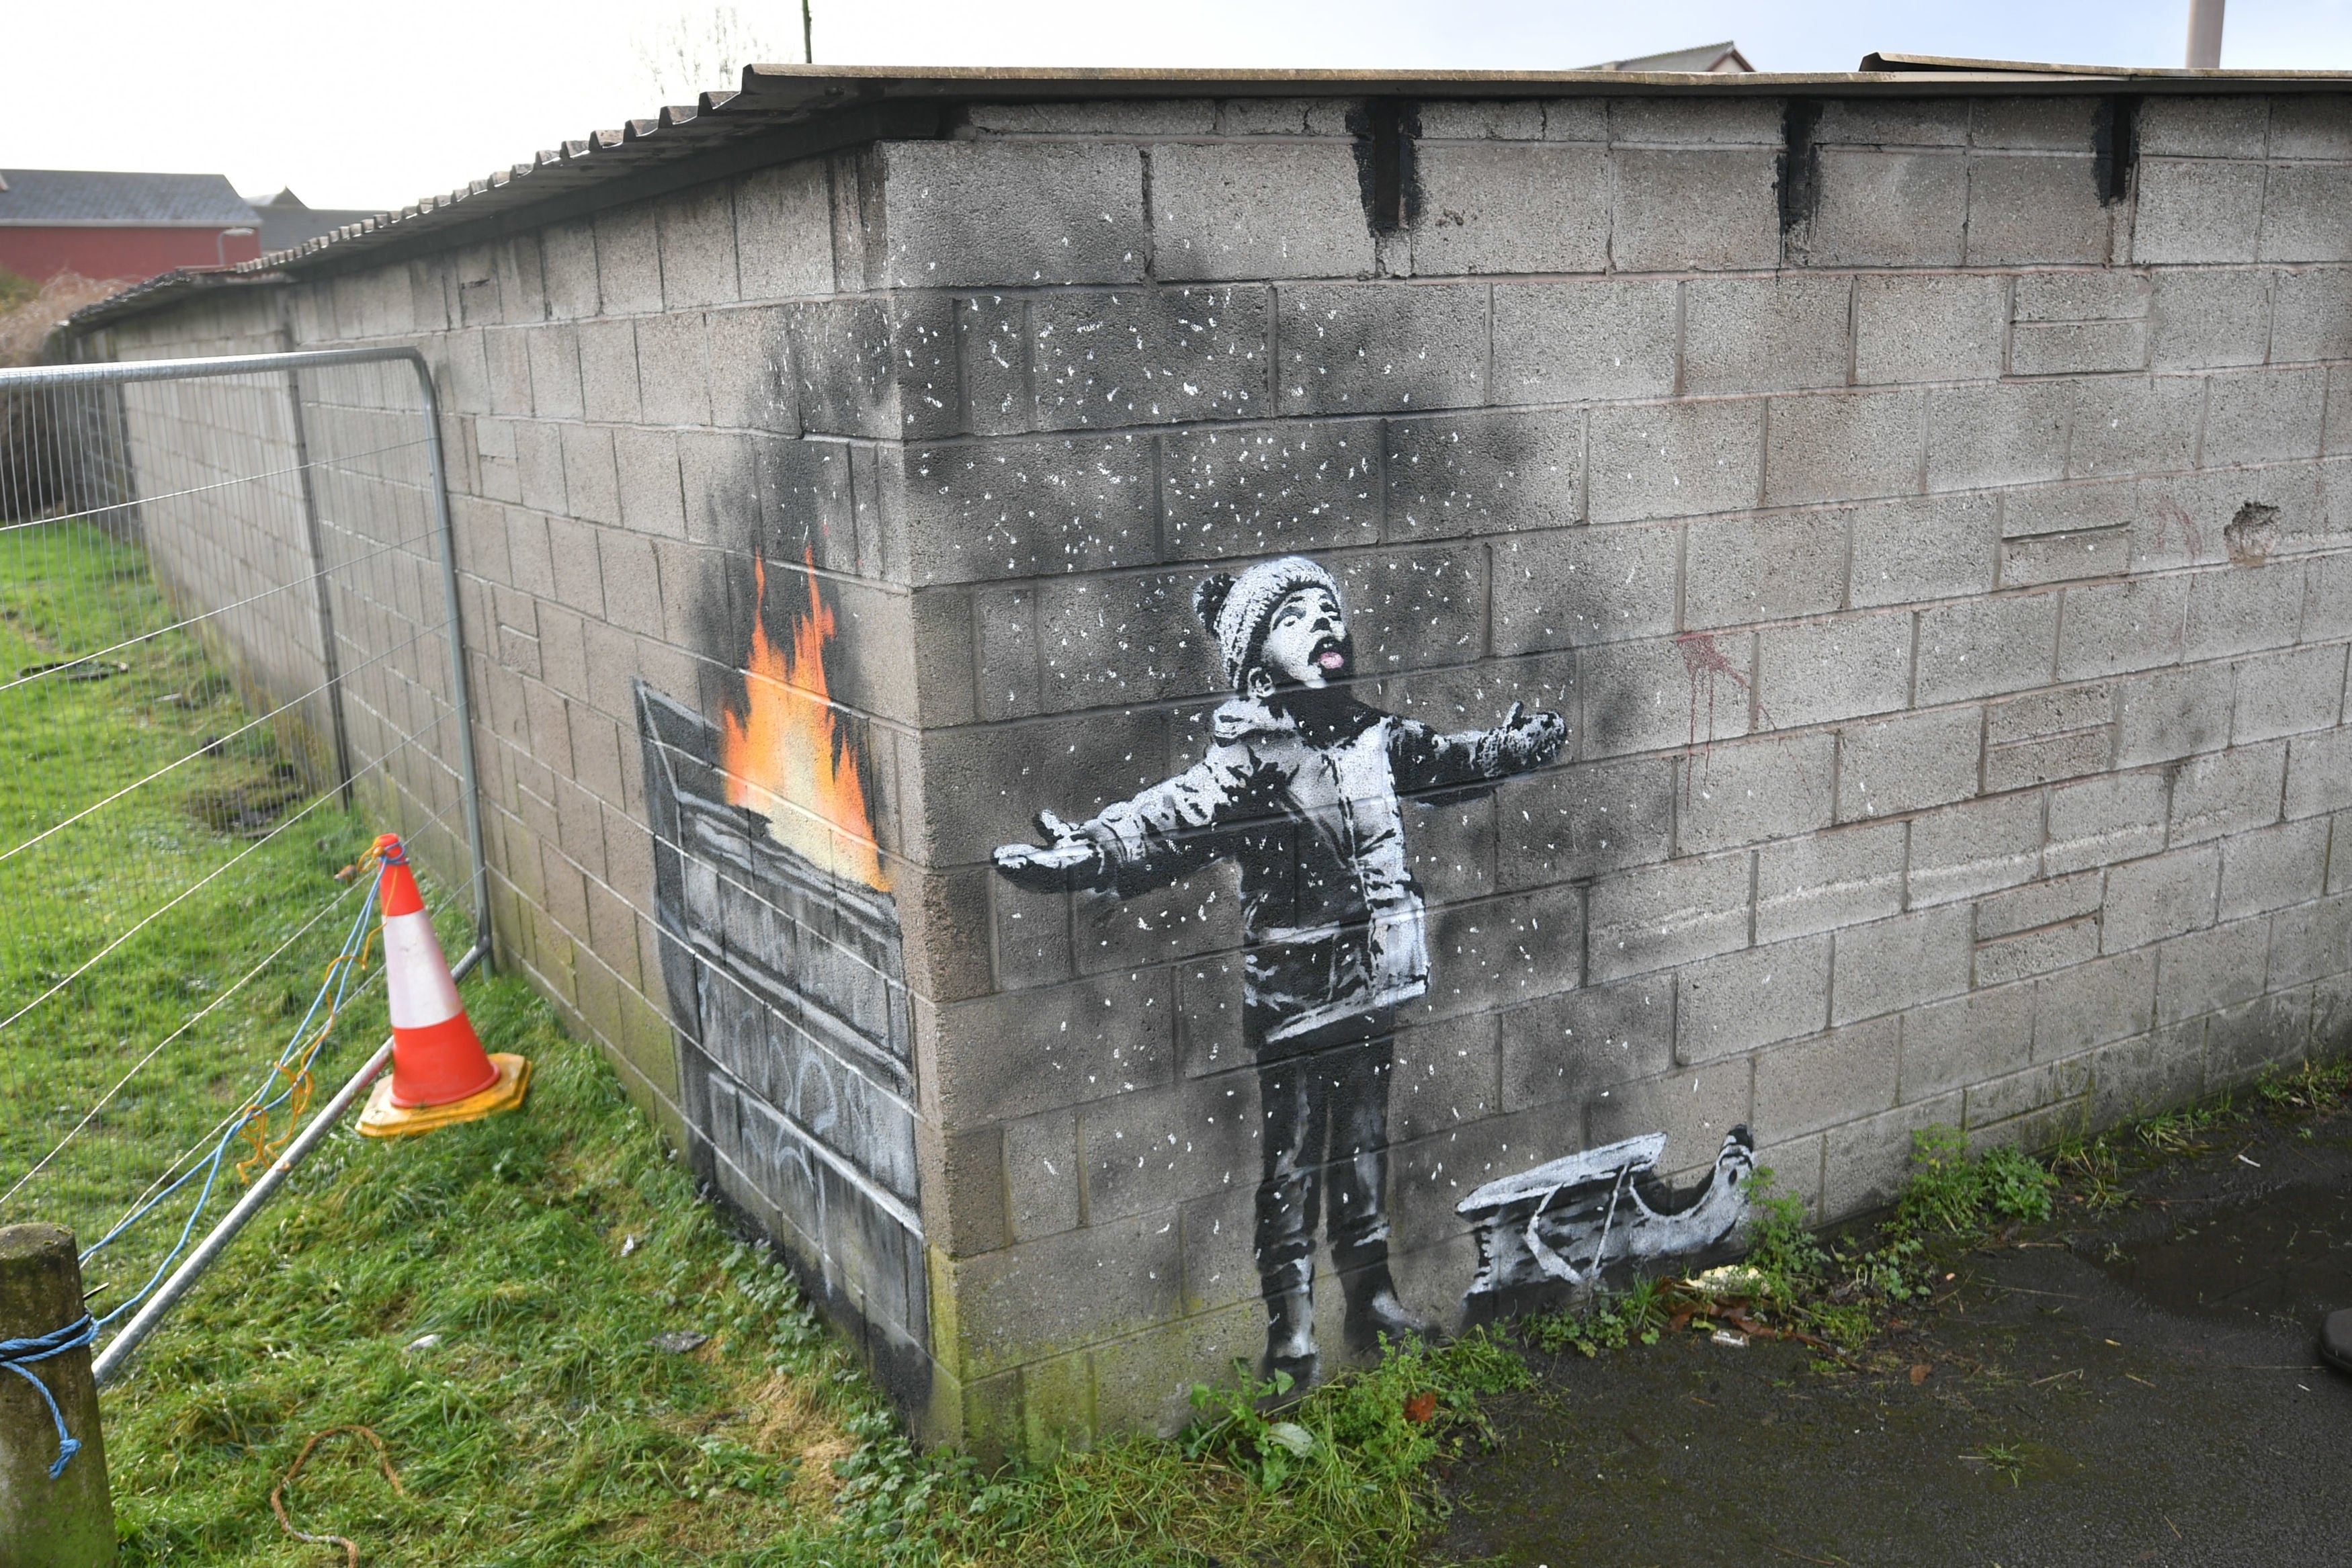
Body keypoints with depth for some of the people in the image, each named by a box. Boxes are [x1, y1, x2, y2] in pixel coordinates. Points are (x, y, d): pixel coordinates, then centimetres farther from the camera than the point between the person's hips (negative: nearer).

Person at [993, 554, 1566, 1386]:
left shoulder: (1377, 736, 5)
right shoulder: (1250, 759, -16)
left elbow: (1455, 760, 26)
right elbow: (1167, 822, -30)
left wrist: (1525, 741, 39)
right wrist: (1087, 851, -47)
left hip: (1371, 984, 6)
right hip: (1292, 990, -6)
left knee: (1364, 1140, 19)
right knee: (1292, 1155, 5)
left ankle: (1370, 1295, 34)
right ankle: (1290, 1326, 18)